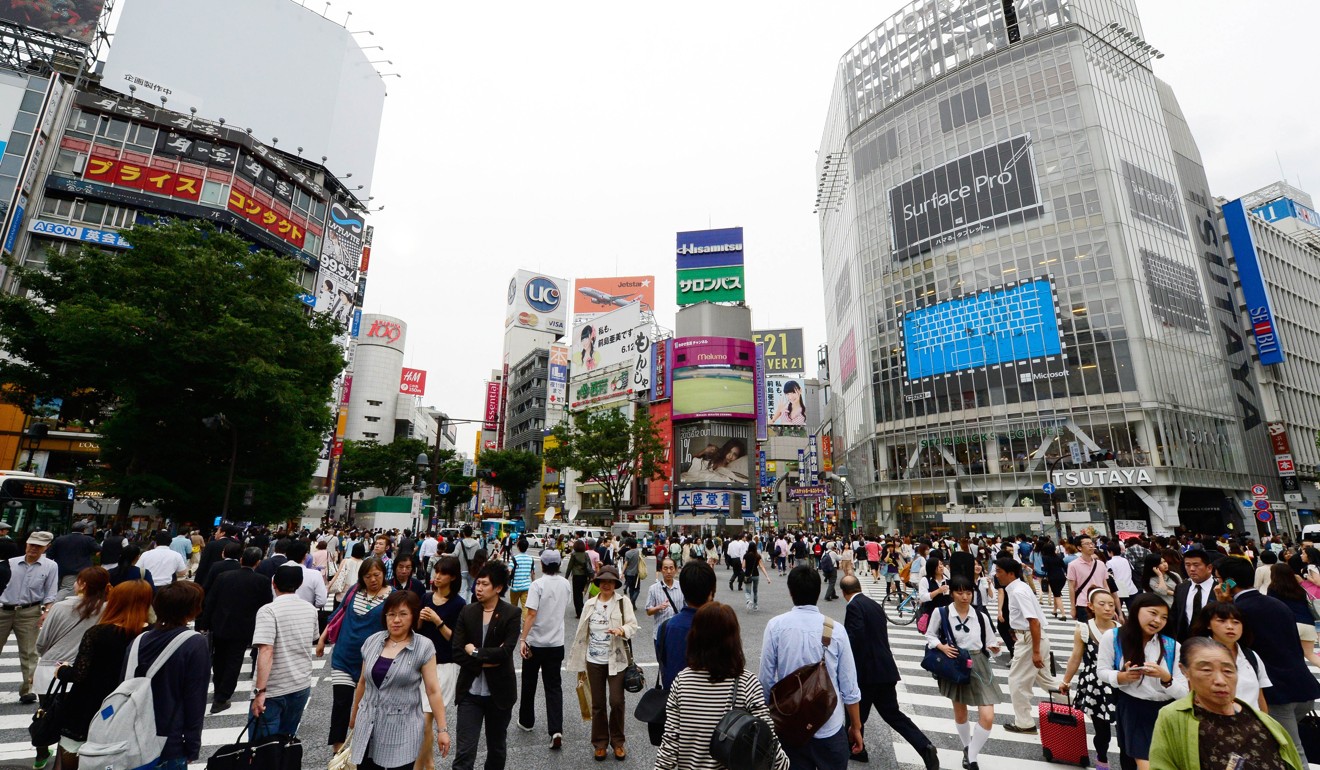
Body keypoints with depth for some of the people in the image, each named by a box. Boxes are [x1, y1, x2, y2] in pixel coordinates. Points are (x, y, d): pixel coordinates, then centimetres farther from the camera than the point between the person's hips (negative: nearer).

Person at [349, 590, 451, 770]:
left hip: (402, 729, -3)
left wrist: (442, 729, -9)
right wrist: (354, 715, 23)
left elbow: (433, 690, -9)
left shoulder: (423, 647, -10)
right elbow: (363, 682, 15)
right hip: (367, 726, 4)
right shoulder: (372, 641, 1)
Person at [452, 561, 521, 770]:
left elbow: (505, 652, -20)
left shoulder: (511, 614, -11)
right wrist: (486, 661, -16)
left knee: (497, 747, 18)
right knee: (464, 752, 0)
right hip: (470, 692, 1)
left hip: (499, 692, -1)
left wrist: (476, 652, -14)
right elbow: (457, 652, -7)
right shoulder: (467, 612, -2)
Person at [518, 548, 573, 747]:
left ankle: (526, 721, 34)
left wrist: (523, 639, -19)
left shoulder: (538, 584, -15)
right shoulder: (566, 585, 0)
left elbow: (531, 613, -22)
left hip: (535, 642, -3)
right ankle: (556, 730, -5)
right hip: (556, 643, 3)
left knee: (529, 684, 18)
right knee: (554, 687, 7)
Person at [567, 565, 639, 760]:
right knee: (597, 704, 11)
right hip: (594, 661, 2)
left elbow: (633, 625, -8)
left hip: (616, 660, -2)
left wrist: (622, 630, -30)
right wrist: (579, 663, 8)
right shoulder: (590, 604, 3)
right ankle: (600, 743, 28)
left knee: (617, 701, -1)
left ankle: (618, 742, 22)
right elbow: (582, 633, 7)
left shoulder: (623, 601, -4)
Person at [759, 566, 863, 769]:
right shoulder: (835, 630, -13)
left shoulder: (775, 626, -14)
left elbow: (766, 680, -8)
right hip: (830, 727, 0)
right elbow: (849, 688, -6)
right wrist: (856, 727, 9)